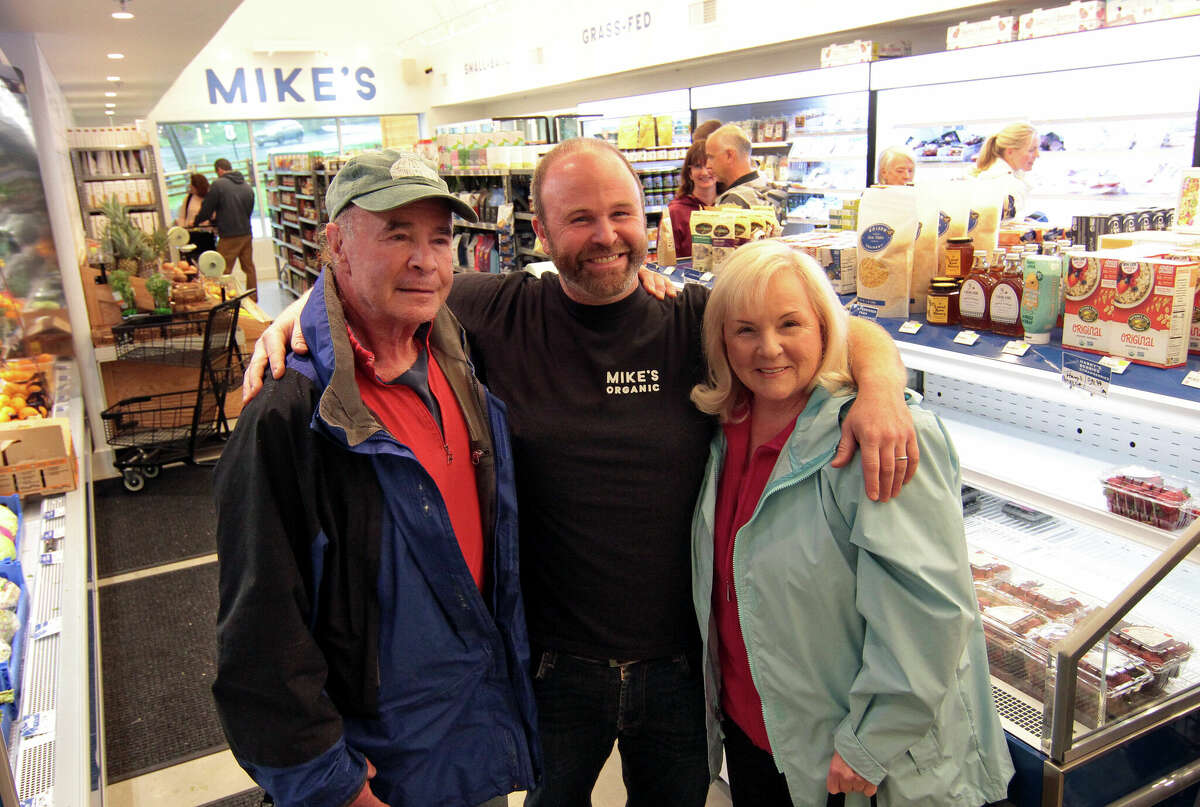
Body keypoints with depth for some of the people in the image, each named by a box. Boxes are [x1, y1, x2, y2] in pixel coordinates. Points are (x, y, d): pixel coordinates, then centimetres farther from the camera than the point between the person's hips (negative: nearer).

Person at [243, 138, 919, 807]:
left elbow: (848, 332, -4)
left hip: (680, 659, 1)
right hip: (552, 661, 0)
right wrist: (299, 311, -16)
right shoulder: (500, 313, -9)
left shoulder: (695, 319, -7)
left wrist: (880, 388, -24)